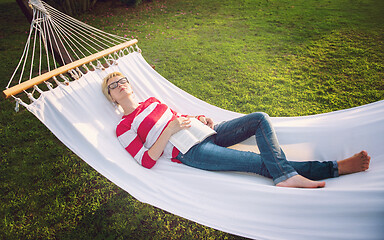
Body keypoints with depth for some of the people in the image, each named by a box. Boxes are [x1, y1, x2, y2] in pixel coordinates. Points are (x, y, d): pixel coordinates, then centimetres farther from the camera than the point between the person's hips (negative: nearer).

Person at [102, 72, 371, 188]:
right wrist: (170, 130, -18)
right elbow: (147, 161, -8)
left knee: (260, 118, -11)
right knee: (263, 161, -19)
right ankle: (335, 168, -10)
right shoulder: (124, 128, 2)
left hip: (204, 132, 7)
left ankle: (286, 177, -23)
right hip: (190, 152, -7)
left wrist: (200, 119, 4)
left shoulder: (152, 101, 20)